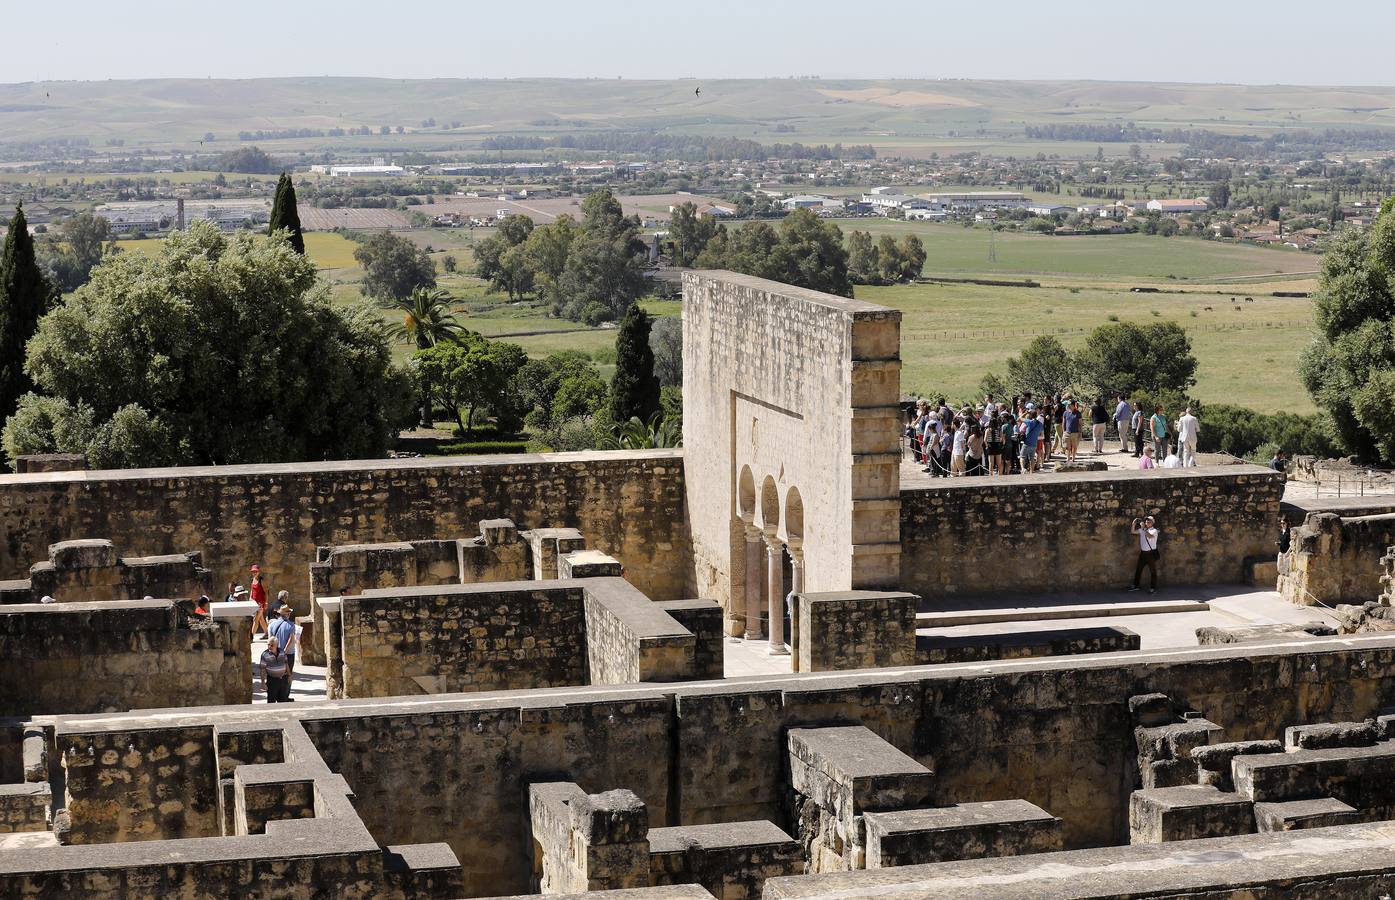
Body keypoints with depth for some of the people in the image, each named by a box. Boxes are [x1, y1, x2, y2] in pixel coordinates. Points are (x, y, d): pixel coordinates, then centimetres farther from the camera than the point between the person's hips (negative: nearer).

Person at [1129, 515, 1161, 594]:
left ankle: (1153, 588, 3)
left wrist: (1144, 528, -30)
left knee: (1153, 571, 0)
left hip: (1151, 553, -6)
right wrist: (1134, 524, -5)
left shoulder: (1154, 531, -10)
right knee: (1138, 569, 13)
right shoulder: (1142, 530, 9)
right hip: (1143, 552, 6)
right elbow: (1132, 532, 11)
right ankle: (1135, 585, 24)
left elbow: (1150, 536, -30)